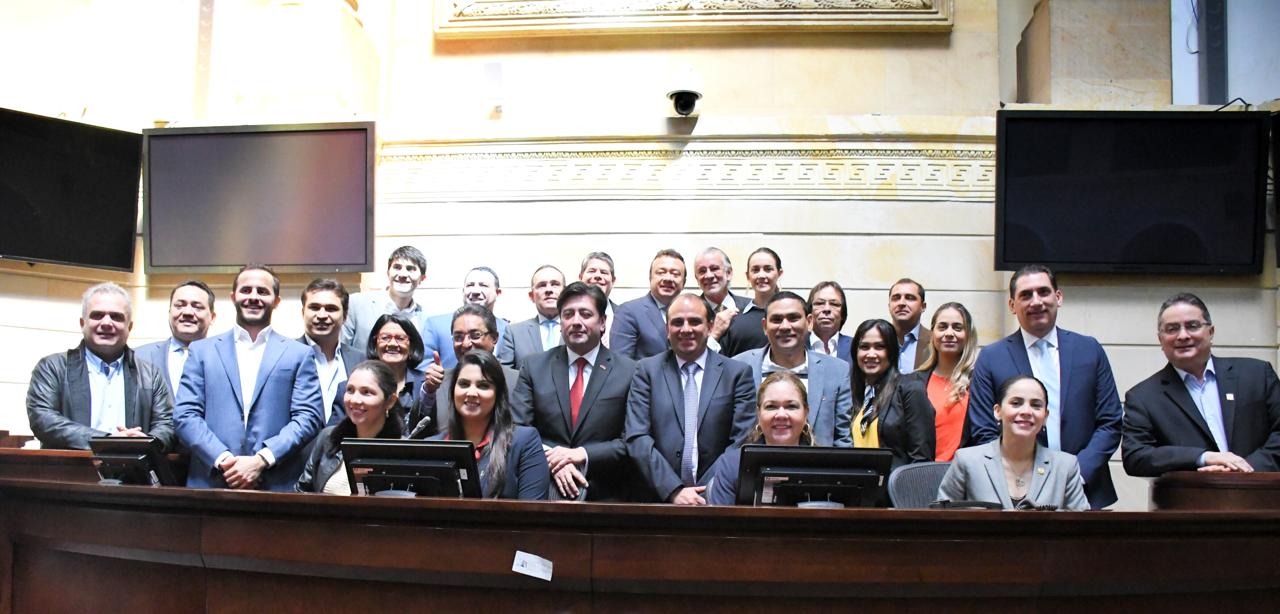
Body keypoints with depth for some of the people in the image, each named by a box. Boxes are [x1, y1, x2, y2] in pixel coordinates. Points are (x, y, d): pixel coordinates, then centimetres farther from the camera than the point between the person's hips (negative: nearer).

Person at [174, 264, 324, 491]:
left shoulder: (299, 354, 7)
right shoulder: (202, 351, 11)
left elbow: (308, 417, 0)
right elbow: (185, 415, 4)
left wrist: (261, 460, -12)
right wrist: (223, 459, -10)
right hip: (210, 483, 1)